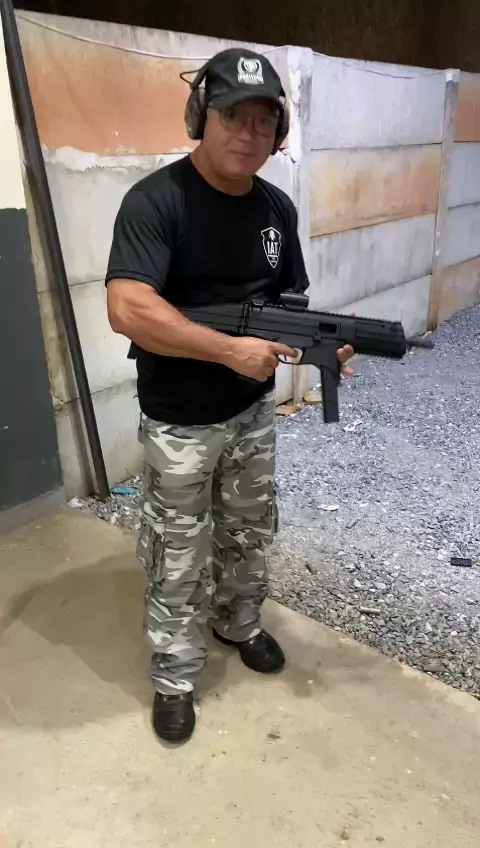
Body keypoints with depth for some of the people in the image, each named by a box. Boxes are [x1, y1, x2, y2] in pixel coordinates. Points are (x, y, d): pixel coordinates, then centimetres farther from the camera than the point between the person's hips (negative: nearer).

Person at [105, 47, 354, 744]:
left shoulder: (277, 208, 2)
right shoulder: (155, 202, -19)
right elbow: (128, 310, -30)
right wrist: (232, 350, -29)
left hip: (254, 410, 6)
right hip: (179, 423, -6)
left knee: (249, 535, 23)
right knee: (179, 558, 10)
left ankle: (238, 624, 50)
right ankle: (174, 678, 33)